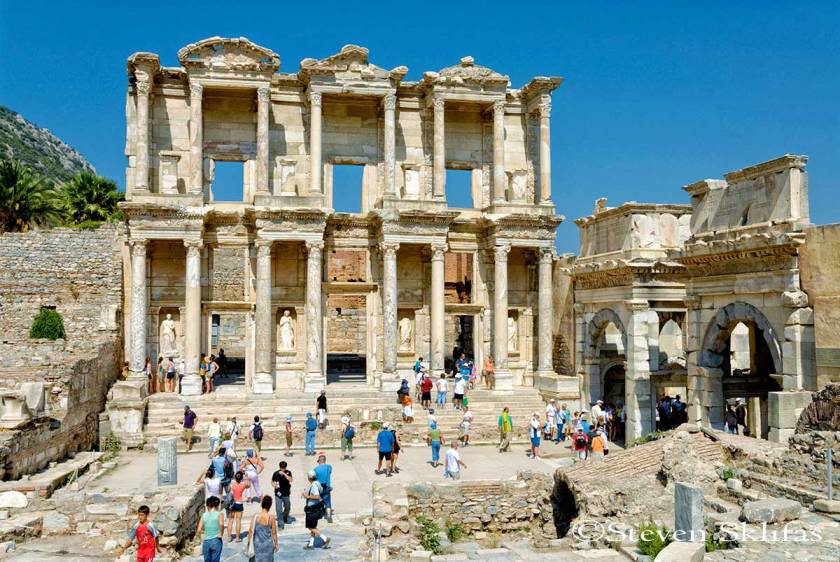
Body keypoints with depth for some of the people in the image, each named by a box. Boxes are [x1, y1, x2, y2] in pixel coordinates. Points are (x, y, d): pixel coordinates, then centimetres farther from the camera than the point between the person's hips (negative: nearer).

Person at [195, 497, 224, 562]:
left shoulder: (204, 515, 5)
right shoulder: (219, 514, -4)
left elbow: (199, 530, -1)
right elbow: (221, 524, -25)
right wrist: (221, 533, -10)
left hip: (206, 542, 3)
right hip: (216, 541, -3)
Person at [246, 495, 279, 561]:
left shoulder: (255, 517, -10)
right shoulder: (271, 517, -14)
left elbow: (251, 531, -5)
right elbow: (274, 533, -6)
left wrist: (249, 542, 8)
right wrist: (276, 543, 7)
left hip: (257, 544, 1)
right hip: (268, 544, -1)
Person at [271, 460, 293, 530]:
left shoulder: (288, 472, -6)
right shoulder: (276, 473, -8)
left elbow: (290, 480, -21)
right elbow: (272, 481, 3)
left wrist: (284, 474, -30)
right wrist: (274, 485, -18)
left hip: (286, 493, 2)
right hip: (278, 493, -2)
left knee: (287, 507, 19)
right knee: (279, 509, -7)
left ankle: (285, 518, 45)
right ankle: (280, 523, 0)